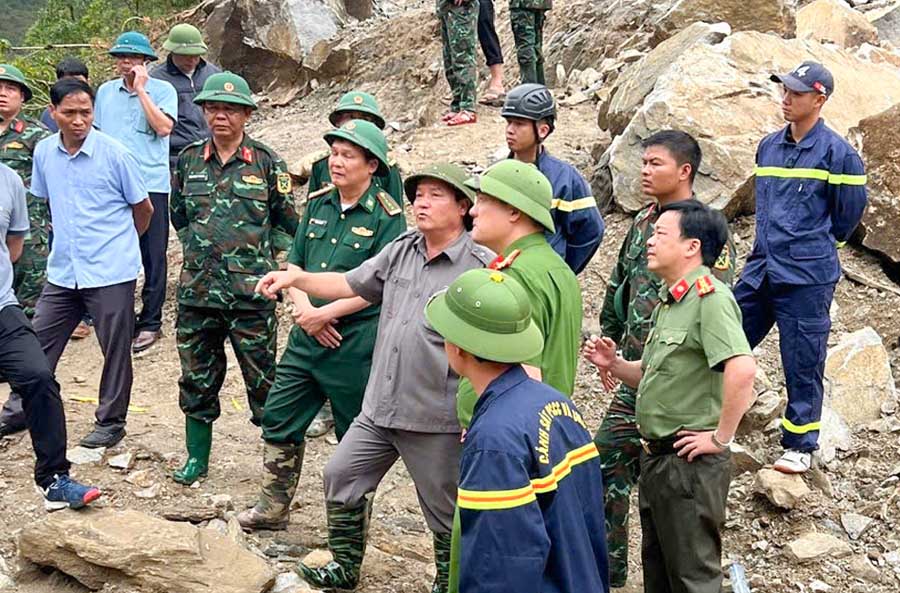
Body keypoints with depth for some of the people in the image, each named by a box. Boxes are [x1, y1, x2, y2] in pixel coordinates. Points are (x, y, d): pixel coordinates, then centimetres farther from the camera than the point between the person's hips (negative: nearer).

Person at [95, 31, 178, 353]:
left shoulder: (163, 90, -1)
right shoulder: (105, 91, 11)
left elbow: (164, 127, -16)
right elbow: (97, 133, 18)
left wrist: (141, 89, -14)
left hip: (151, 184, -4)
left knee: (152, 255, 2)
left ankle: (150, 322, 10)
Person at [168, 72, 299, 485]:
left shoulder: (266, 163, -1)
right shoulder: (189, 160, 8)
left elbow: (288, 220, 4)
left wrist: (255, 248, 1)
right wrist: (199, 247, 13)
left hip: (251, 292, -3)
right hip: (197, 291, 3)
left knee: (263, 378, 2)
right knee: (197, 378, 11)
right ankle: (196, 458, 25)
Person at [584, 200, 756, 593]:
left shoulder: (710, 297, -18)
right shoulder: (668, 300, 12)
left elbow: (742, 369, -32)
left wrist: (720, 438, -24)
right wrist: (613, 364, 3)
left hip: (689, 462, -10)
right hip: (656, 457, 10)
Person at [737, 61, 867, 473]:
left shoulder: (836, 153, -9)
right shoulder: (768, 146, 10)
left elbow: (848, 214, 0)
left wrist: (817, 245, 10)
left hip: (807, 277, -6)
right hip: (760, 269, 6)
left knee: (802, 363, 2)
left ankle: (800, 446, 16)